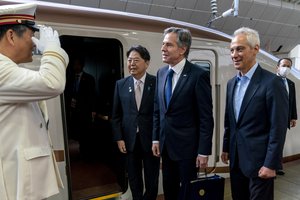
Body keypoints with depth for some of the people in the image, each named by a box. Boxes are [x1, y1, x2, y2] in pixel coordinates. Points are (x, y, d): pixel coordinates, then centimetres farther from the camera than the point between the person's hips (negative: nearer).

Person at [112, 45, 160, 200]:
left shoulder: (157, 83, -7)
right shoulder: (121, 84, 2)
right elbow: (116, 115, 5)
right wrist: (119, 138, -1)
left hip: (151, 139, -2)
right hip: (130, 139, 2)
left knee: (152, 179, 14)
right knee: (134, 180, 17)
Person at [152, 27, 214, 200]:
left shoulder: (199, 74, -15)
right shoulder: (161, 73, 5)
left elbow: (206, 117, -15)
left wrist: (204, 151, -14)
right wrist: (156, 139, 9)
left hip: (187, 146, -5)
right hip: (166, 145, 6)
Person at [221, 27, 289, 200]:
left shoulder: (272, 82, -14)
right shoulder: (232, 83, 7)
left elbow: (278, 128, -15)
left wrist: (271, 164, -16)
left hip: (259, 160, -6)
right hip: (236, 159, 6)